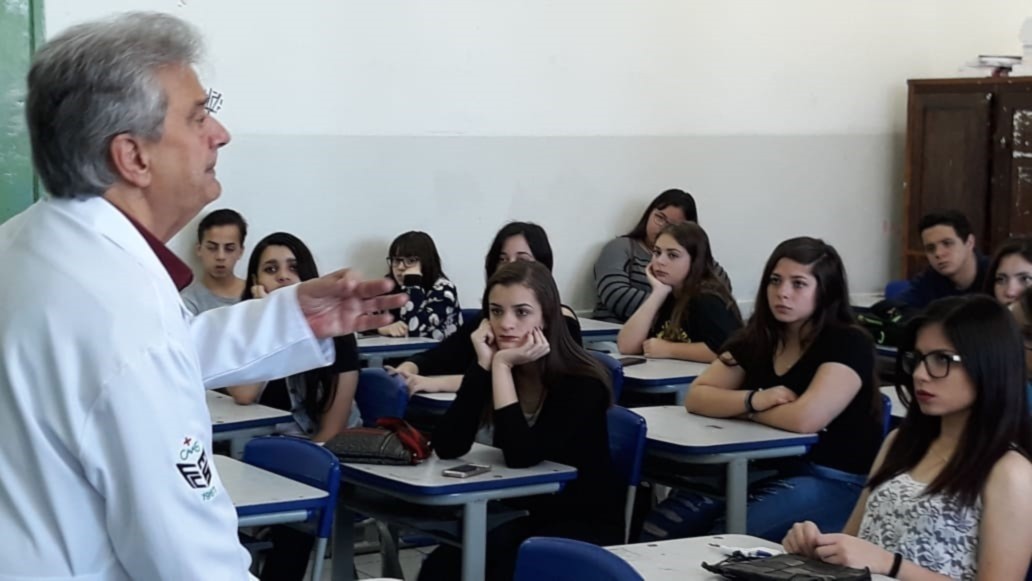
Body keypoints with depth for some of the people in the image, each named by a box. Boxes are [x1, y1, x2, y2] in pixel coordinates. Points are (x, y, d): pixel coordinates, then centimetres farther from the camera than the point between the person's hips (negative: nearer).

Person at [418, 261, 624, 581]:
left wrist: (502, 366, -29)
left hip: (588, 526, -5)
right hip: (528, 516, 5)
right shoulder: (494, 366, -3)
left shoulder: (581, 381, -19)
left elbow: (520, 455, -30)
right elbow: (448, 448, -16)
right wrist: (484, 364, -23)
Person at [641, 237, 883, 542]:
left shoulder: (848, 343, -11)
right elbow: (696, 397, 5)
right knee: (659, 527, -14)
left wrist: (740, 409, -6)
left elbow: (805, 418, -24)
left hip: (836, 484, -6)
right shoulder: (759, 337, 9)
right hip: (771, 470, 6)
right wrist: (754, 400, -16)